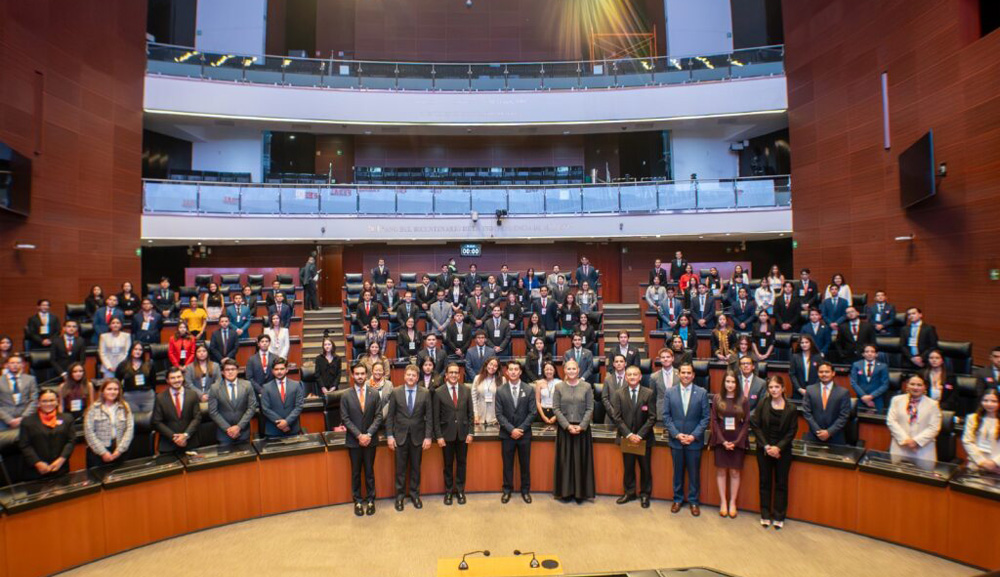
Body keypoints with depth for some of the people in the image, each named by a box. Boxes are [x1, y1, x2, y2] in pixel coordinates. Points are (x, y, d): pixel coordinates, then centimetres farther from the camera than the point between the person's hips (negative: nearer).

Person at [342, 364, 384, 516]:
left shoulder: (375, 394, -2)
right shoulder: (346, 396, -4)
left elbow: (378, 416, -4)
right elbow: (345, 418, -6)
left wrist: (368, 434, -14)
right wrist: (359, 435, -14)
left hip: (370, 439, 0)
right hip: (353, 440, 0)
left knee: (369, 471, 9)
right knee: (356, 472, 9)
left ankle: (370, 500, 21)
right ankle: (357, 501, 21)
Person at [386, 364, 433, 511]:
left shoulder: (425, 393, -3)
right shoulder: (395, 392, -3)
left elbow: (429, 416, -2)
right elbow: (390, 416, 0)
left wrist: (428, 437, -6)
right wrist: (389, 435, -4)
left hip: (417, 436, 0)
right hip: (400, 436, 0)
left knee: (415, 467, 11)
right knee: (400, 468, 8)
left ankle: (414, 494, 26)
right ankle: (400, 495, 23)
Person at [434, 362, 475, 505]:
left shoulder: (466, 390, 0)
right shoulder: (438, 392, -6)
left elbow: (470, 413, 4)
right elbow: (435, 417, -4)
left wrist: (470, 433, -1)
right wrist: (439, 436, -8)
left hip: (463, 433, 2)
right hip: (447, 434, -2)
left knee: (461, 463, 10)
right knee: (448, 464, 10)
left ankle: (460, 490, 24)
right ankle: (448, 491, 24)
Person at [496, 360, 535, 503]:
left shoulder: (529, 389, -2)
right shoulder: (500, 390, -3)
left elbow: (532, 412, -3)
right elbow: (499, 414, -4)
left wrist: (521, 429, -11)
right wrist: (511, 429, -14)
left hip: (524, 433, 0)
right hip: (507, 434, 0)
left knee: (525, 464, 9)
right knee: (507, 464, 8)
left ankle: (525, 490, 24)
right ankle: (507, 490, 23)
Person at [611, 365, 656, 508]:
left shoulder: (648, 393, -4)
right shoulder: (619, 394, -2)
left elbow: (652, 417, -6)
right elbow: (616, 417, -4)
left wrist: (640, 435, -13)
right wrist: (629, 435, -12)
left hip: (644, 438, 0)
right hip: (626, 438, 1)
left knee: (645, 468, 9)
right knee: (628, 467, 10)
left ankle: (644, 494, 25)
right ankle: (629, 492, 25)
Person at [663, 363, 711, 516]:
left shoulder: (702, 393, -3)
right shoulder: (670, 392, 0)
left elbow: (705, 417, -4)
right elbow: (666, 416, 0)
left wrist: (694, 436, -12)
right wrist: (676, 434, -10)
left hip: (694, 441, -1)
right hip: (676, 440, 1)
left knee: (694, 473, 9)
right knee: (678, 472, 12)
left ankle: (693, 501, 24)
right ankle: (677, 499, 27)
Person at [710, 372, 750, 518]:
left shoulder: (743, 400, -1)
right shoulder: (717, 399, -1)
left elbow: (746, 422, -1)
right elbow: (714, 421, -1)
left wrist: (736, 441, -9)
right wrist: (723, 440, -9)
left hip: (737, 441, 0)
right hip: (720, 440, 0)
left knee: (734, 472, 5)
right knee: (721, 471, 5)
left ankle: (732, 502, 17)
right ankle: (723, 502, 16)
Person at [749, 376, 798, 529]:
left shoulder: (791, 408, -5)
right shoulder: (762, 405, -4)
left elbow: (792, 431, -4)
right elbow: (755, 426, -4)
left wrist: (778, 447, -14)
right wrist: (766, 446, -12)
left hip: (783, 451, 0)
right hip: (764, 450, 1)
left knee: (781, 483, 8)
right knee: (765, 482, 9)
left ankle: (779, 517, 20)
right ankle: (765, 515, 20)